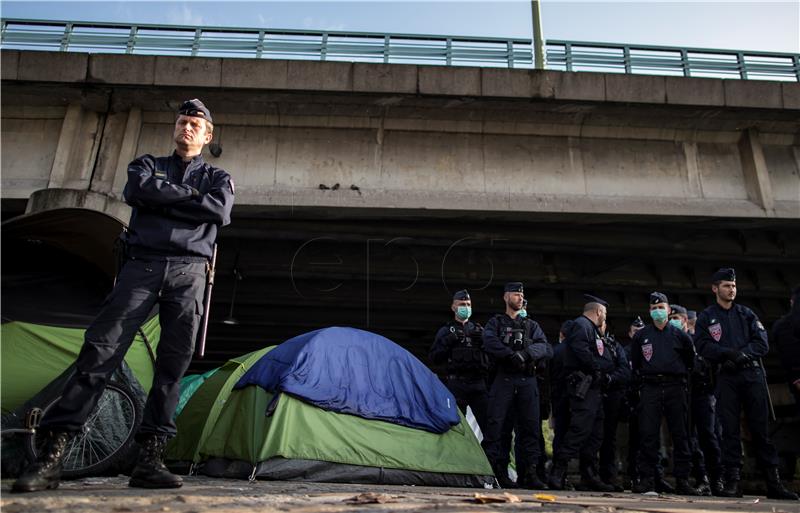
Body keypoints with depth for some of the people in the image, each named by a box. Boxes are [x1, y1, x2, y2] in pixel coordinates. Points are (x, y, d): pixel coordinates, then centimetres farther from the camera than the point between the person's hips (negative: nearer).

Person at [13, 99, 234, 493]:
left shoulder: (217, 177, 19)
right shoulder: (148, 164, 22)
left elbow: (220, 211, -5)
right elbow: (136, 191, -4)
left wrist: (163, 200, -4)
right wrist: (189, 194, -2)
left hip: (188, 271, 1)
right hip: (141, 265, 0)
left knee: (174, 362, -6)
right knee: (100, 349, -11)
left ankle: (150, 458, -3)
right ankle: (52, 453, -10)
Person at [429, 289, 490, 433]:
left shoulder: (478, 330, 17)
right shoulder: (446, 331, 10)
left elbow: (492, 354, 11)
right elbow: (435, 358, 1)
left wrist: (483, 341, -6)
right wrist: (448, 342, -12)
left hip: (478, 383, 2)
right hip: (456, 384, -2)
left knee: (488, 422, -1)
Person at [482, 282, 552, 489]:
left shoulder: (532, 325, 20)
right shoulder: (495, 322, 13)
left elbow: (547, 349, 5)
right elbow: (490, 343, -8)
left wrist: (526, 353, -13)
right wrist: (512, 355, -18)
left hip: (527, 381, 3)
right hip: (503, 379, -2)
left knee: (530, 426, 0)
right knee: (495, 424, -7)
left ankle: (530, 474, 6)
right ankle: (496, 470, 0)